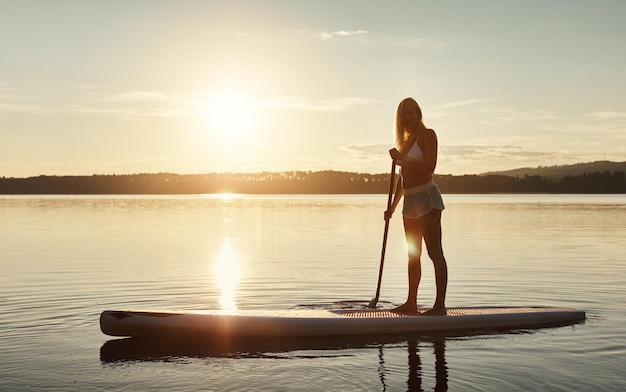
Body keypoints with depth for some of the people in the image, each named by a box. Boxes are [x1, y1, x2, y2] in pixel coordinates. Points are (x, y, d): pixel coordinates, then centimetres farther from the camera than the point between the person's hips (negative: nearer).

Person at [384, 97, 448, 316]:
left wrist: (402, 159, -20)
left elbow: (429, 166, -19)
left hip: (426, 196, -9)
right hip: (410, 200, 9)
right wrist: (392, 207, 20)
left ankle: (440, 304, -13)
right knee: (413, 254, 12)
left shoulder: (427, 135, -4)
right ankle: (411, 302, 18)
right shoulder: (405, 141, 18)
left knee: (434, 251, -11)